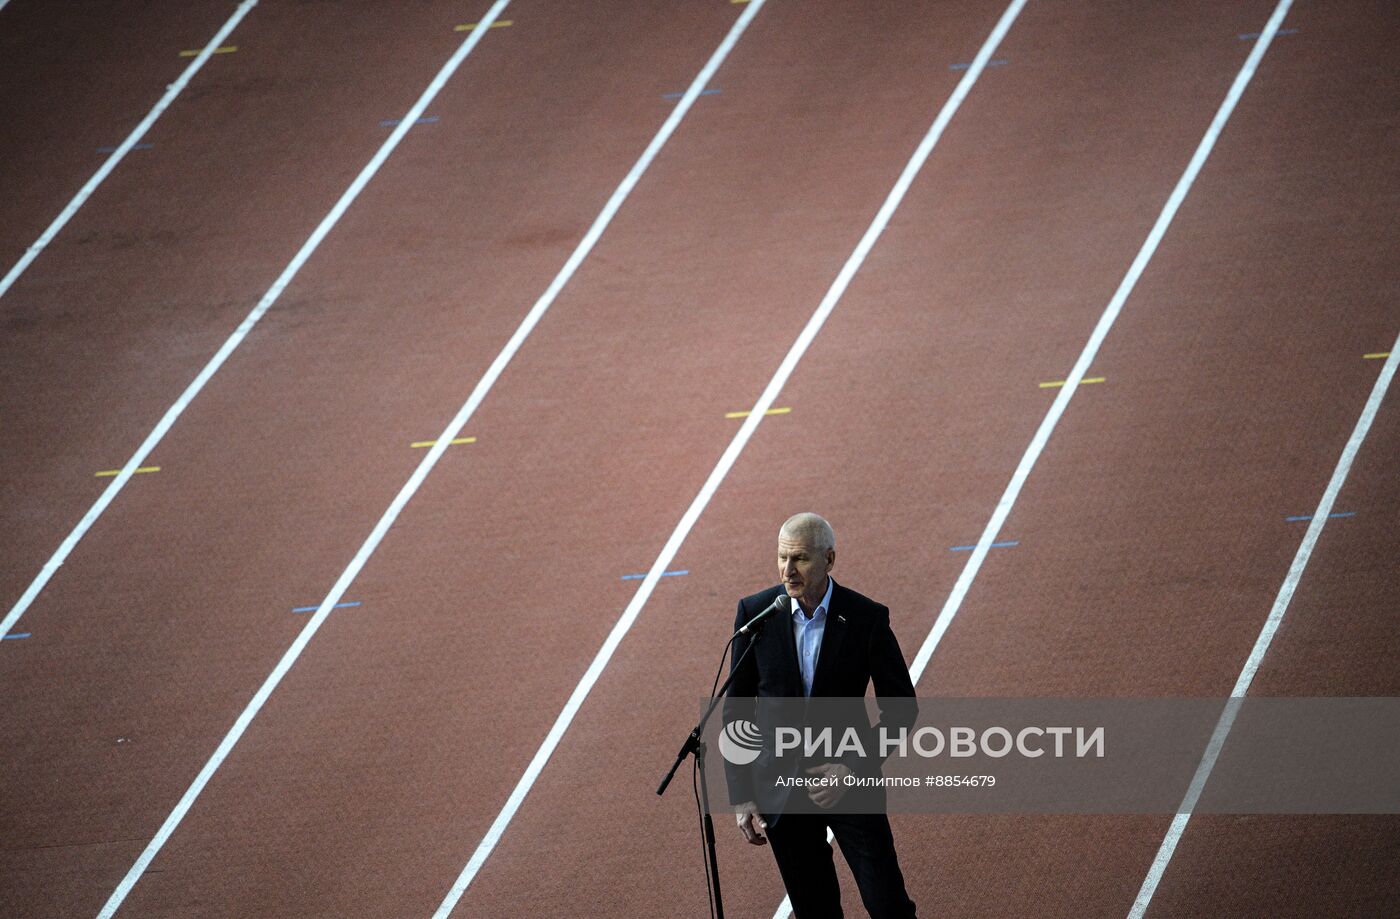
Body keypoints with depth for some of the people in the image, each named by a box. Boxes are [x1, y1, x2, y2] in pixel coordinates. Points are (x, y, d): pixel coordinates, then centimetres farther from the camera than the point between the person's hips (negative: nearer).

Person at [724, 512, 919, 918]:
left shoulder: (867, 618, -10)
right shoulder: (756, 613, -6)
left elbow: (901, 709, -3)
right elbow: (736, 709, 1)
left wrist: (853, 768, -15)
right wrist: (741, 796, -2)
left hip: (849, 779, -1)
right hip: (781, 789, 1)